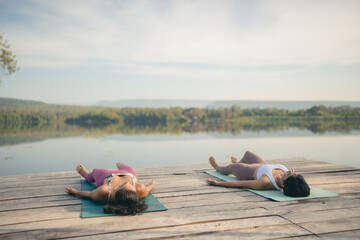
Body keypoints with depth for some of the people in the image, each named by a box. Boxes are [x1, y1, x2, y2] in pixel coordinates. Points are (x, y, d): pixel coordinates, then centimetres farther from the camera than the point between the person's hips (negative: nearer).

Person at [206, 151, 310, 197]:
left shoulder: (265, 182, -50)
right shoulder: (291, 180, -38)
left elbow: (240, 184, -38)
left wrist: (217, 183, -29)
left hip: (249, 172, -5)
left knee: (230, 167, 27)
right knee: (247, 153, 33)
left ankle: (217, 167, 66)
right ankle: (237, 163, 71)